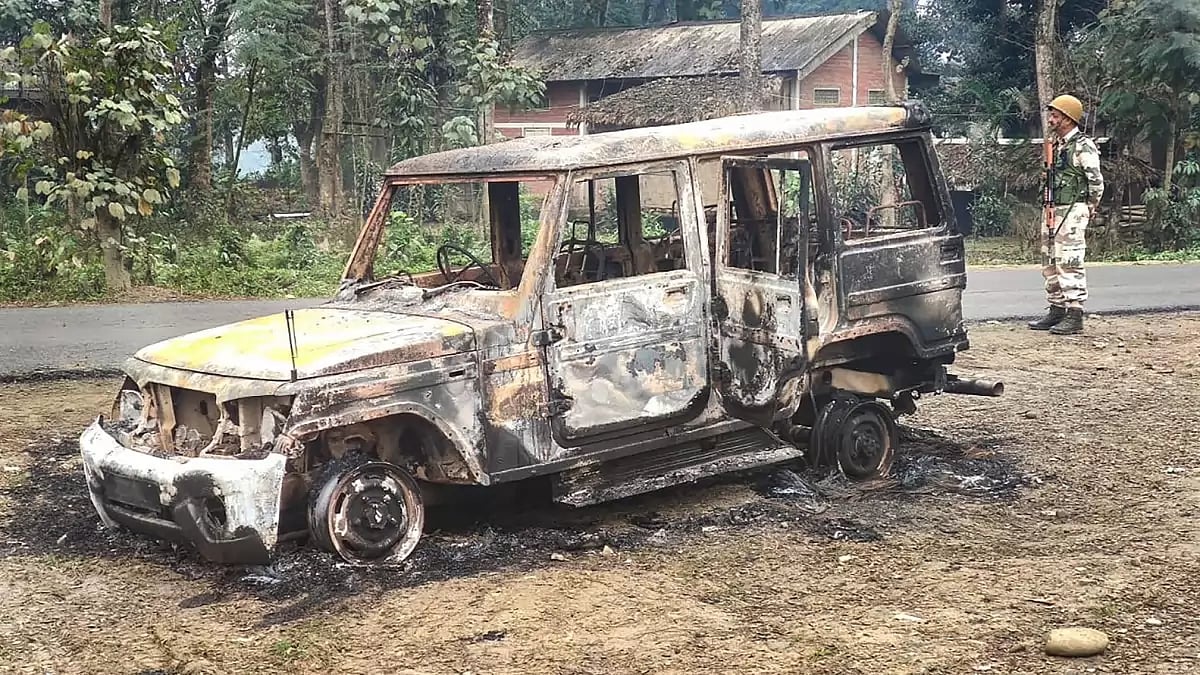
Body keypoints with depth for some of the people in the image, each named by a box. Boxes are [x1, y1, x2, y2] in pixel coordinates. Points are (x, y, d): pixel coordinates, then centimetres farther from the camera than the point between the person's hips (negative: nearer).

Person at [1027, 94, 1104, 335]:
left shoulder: (1083, 146, -11)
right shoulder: (1056, 145, 14)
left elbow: (1096, 182, -11)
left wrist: (1090, 208, -1)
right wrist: (1049, 207, 15)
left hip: (1073, 211, -9)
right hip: (1053, 208, 9)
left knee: (1069, 262, -10)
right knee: (1050, 262, 12)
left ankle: (1075, 315, -7)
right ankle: (1056, 311, 20)